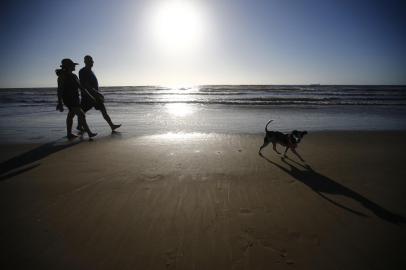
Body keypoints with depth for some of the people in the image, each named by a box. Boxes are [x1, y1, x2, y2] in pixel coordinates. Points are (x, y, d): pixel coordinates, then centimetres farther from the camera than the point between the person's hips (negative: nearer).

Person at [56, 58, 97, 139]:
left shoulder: (73, 76, 12)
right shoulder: (63, 76, -12)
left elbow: (80, 86, 21)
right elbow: (59, 90, -15)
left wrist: (88, 95, 19)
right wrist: (60, 103, -18)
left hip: (75, 98, 9)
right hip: (69, 99, -9)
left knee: (71, 115, 14)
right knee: (81, 115, -13)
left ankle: (69, 134, 24)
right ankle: (89, 133, -11)